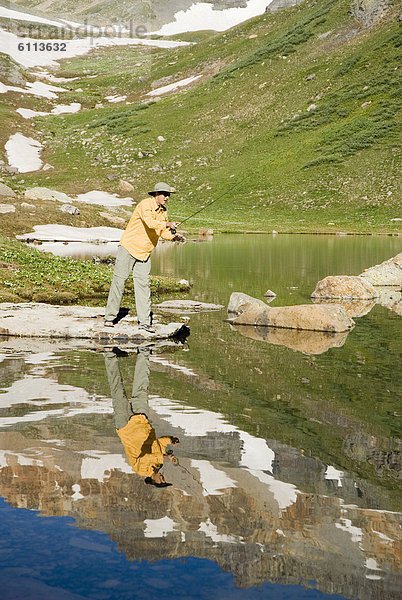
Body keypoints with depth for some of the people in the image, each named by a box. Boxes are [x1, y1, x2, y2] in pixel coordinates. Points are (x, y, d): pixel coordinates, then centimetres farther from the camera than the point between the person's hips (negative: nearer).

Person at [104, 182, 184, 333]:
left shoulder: (163, 211, 9)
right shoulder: (146, 205, -16)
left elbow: (163, 232, 10)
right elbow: (150, 223, -33)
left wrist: (174, 236, -10)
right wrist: (167, 224, -45)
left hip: (144, 253, 6)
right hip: (129, 247, -6)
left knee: (143, 283, 0)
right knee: (119, 281, -3)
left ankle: (144, 321, 0)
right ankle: (110, 317, 7)